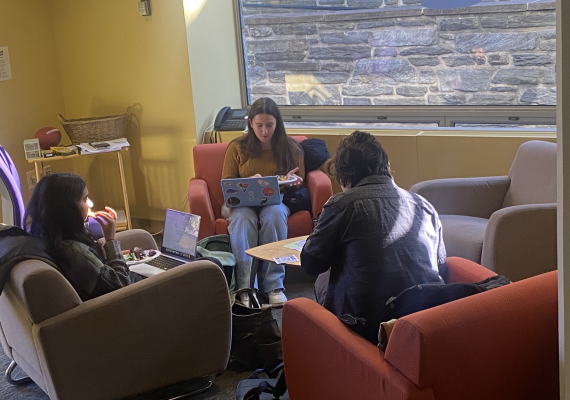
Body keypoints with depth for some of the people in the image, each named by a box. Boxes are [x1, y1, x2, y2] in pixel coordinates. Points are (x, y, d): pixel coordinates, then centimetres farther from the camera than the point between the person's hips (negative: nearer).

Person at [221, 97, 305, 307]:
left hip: (276, 201, 1)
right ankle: (246, 287, -39)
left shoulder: (290, 147, 6)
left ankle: (274, 285, -34)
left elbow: (299, 182, 14)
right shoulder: (236, 147, 3)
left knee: (274, 213, -37)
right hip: (242, 202, 0)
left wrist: (291, 180, -12)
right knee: (242, 218, -37)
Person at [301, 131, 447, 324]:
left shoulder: (342, 203, -7)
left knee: (323, 280, 25)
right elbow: (441, 268, 12)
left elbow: (310, 264, 0)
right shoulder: (423, 205, 6)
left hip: (366, 316, -5)